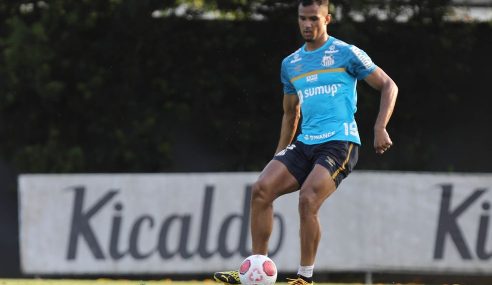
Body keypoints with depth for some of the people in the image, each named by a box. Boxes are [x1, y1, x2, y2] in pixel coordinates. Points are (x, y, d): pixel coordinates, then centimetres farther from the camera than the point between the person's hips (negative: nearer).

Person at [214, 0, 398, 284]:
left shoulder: (347, 54, -1)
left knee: (308, 199, -26)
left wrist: (380, 129, -10)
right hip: (305, 144, 6)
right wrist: (279, 158, 23)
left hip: (339, 143, -6)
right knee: (262, 189, -14)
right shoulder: (291, 64, 17)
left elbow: (388, 86, 2)